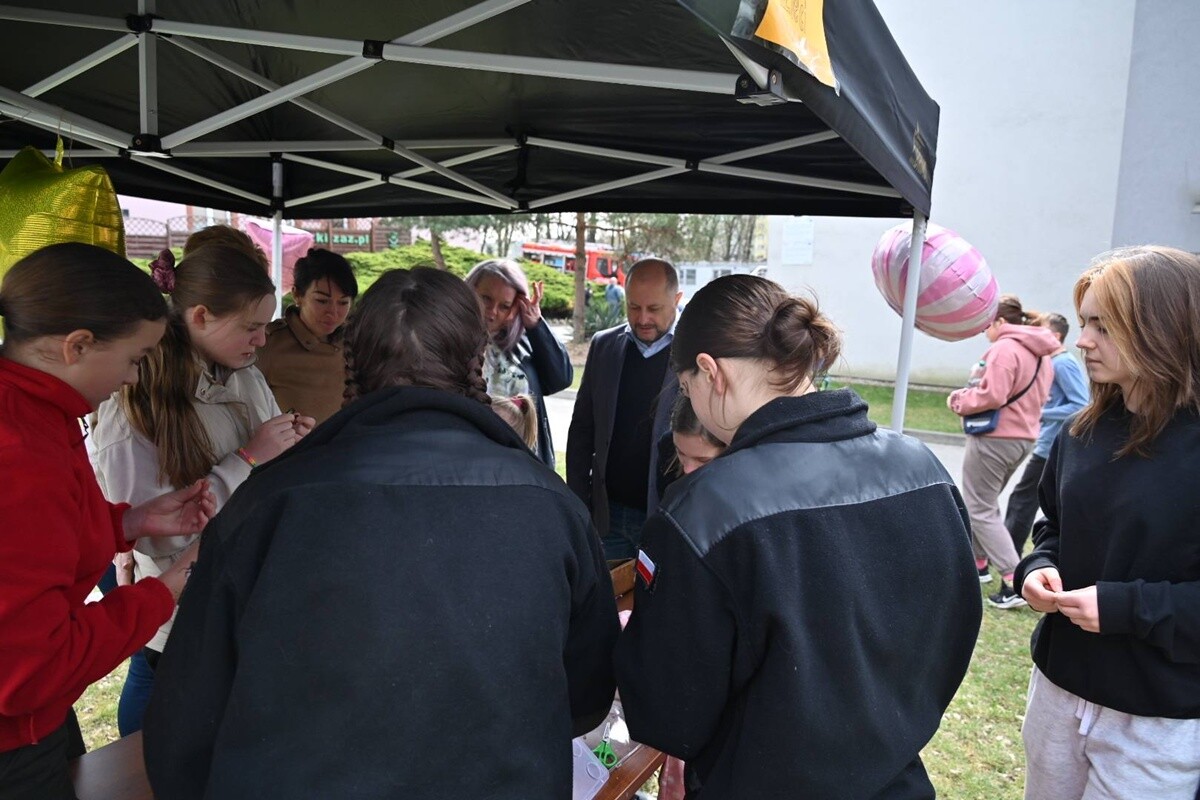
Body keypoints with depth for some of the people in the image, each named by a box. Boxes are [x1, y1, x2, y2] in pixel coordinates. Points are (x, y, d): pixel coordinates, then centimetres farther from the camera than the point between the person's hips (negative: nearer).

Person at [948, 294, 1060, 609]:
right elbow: (1036, 394, 17)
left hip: (994, 438, -10)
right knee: (985, 503, 23)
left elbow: (991, 396, -24)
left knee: (980, 510, -3)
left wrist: (960, 400, -7)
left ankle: (1015, 581, -7)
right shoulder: (1039, 353, 13)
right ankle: (980, 562, 34)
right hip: (1024, 436, 10)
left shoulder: (1005, 348, -17)